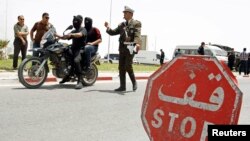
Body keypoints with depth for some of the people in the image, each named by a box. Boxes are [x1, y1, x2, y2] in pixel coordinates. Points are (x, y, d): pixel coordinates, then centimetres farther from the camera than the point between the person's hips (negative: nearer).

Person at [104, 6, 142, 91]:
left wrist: (137, 43, -33)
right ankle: (122, 86, 12)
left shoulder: (136, 23, -1)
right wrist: (108, 28, 0)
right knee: (121, 67, 5)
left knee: (128, 67, -11)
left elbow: (137, 35, -16)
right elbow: (113, 32, 18)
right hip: (122, 48, 6)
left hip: (130, 47, -6)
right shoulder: (122, 25, 17)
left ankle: (134, 82, 11)